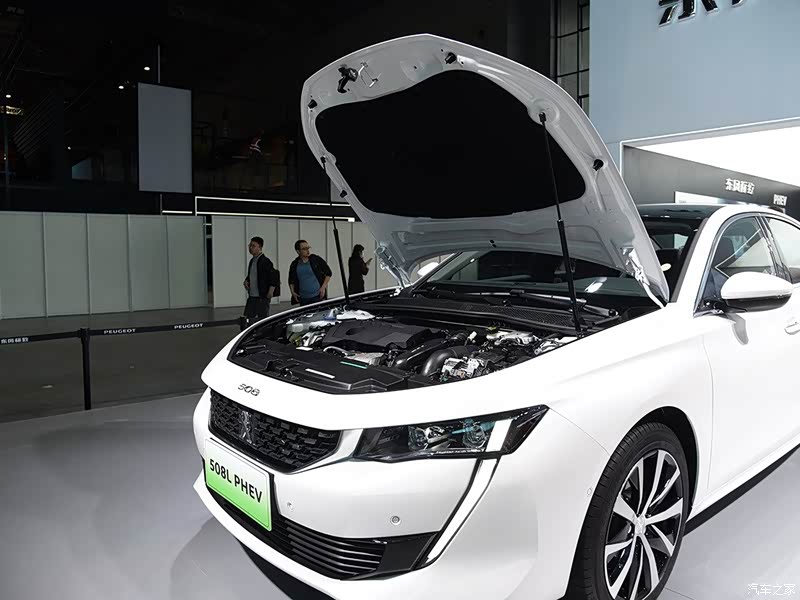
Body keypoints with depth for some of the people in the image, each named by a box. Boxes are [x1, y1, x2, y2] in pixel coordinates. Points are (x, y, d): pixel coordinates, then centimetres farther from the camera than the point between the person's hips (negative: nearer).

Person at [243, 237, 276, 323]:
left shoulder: (265, 262, -13)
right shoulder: (252, 261, 13)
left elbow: (273, 279, -16)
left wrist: (269, 294, -19)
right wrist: (246, 281, 8)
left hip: (262, 298, -8)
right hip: (251, 297, 8)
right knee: (248, 319, 9)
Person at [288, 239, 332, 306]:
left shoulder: (317, 260, -1)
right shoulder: (294, 265, 7)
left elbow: (328, 273, 4)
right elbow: (291, 281, 18)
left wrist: (323, 287, -5)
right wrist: (293, 292, 2)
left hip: (318, 297, -2)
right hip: (303, 299, 2)